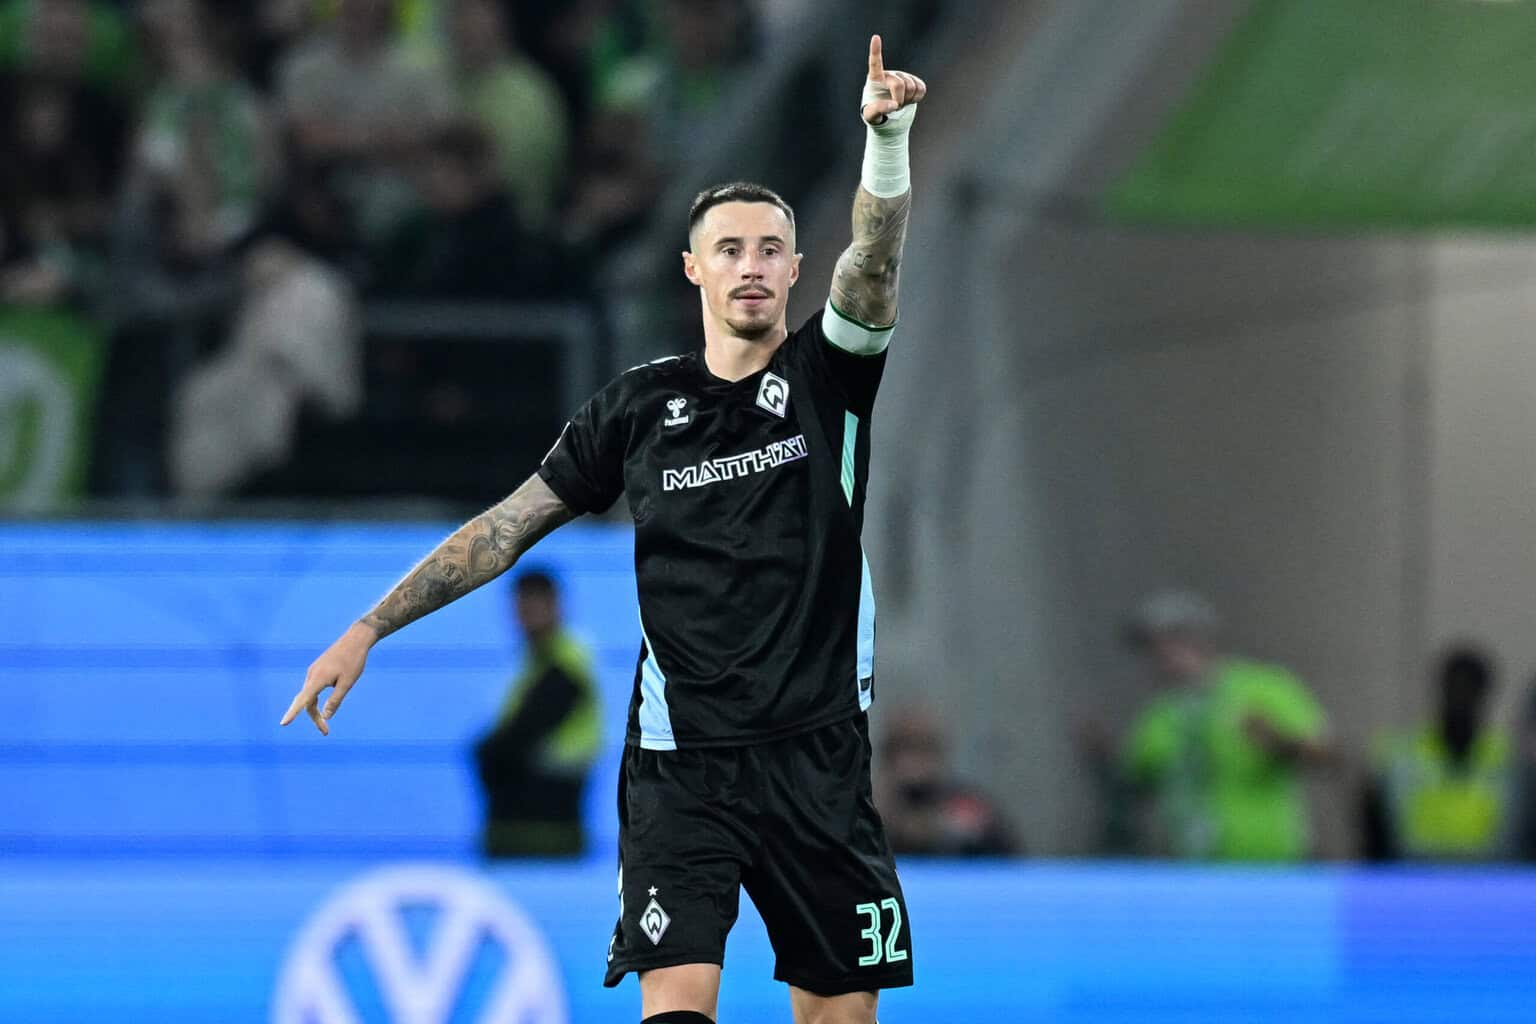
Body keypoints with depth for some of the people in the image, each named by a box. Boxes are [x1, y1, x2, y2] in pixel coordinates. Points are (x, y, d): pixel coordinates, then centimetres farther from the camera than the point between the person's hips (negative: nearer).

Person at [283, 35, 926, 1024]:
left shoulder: (828, 377, 1)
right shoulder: (639, 406, 4)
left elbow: (874, 260, -18)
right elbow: (508, 526, 9)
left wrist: (889, 138, -37)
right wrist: (367, 630, 4)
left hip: (819, 759, 1)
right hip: (680, 766, 0)